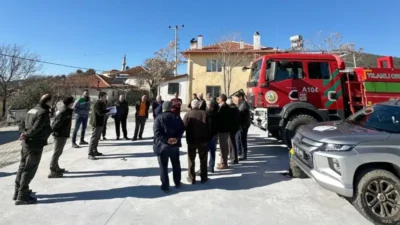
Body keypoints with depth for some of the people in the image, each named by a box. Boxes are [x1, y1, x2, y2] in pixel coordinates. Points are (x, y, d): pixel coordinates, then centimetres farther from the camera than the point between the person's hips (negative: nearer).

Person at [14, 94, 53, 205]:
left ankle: (18, 192, 32)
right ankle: (22, 196, 5)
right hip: (35, 145, -9)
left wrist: (24, 133, -2)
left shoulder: (32, 110, 13)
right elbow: (36, 128, -25)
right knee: (29, 170, -2)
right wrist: (27, 135, -10)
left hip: (26, 143, 10)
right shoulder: (44, 112, -17)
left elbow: (22, 124, 12)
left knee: (22, 167, 19)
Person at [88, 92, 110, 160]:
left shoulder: (101, 103, 14)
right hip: (96, 123, -10)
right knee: (94, 138, -9)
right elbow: (100, 112, -27)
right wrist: (109, 110, -18)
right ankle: (90, 154, -6)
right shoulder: (97, 104, -17)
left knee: (97, 138, 17)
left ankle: (95, 151, 28)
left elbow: (103, 111, 11)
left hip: (100, 123, 10)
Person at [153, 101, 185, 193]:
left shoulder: (158, 118, -6)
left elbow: (157, 132, -18)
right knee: (176, 164, 18)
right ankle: (177, 183, 29)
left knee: (163, 166, 7)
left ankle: (165, 186, 13)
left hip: (162, 145, -3)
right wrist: (177, 138, -15)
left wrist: (166, 140, -21)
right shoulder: (177, 117, 3)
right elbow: (182, 129, -7)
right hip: (175, 144, 3)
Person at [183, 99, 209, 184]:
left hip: (191, 140, -1)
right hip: (203, 139, 1)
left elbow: (184, 127, -9)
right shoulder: (204, 113, -4)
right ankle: (203, 177, 21)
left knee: (191, 160, 12)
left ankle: (191, 178, 16)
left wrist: (188, 136, 6)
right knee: (203, 159, 14)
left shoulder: (188, 114, -7)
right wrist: (207, 137, 7)